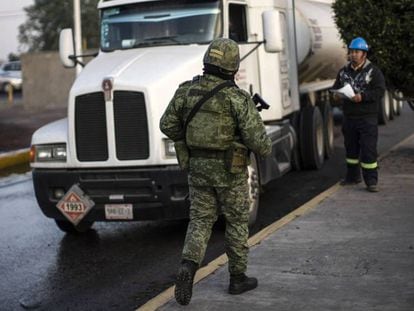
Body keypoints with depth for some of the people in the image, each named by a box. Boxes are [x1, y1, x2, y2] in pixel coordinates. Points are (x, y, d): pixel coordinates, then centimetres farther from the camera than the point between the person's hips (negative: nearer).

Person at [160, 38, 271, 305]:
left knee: (200, 221, 10)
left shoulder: (187, 90, -1)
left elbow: (168, 125, 3)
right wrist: (265, 149, 4)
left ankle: (188, 268, -13)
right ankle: (238, 278, 21)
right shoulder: (237, 98, -16)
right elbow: (255, 136, -19)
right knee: (237, 222, 12)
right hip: (230, 170, -4)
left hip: (198, 166, 4)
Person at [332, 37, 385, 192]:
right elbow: (336, 87, 19)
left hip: (367, 117, -5)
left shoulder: (373, 71, -4)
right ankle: (353, 176, 28)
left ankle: (371, 181, -4)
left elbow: (380, 91, -12)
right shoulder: (344, 71, 12)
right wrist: (336, 94, -5)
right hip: (349, 117, 5)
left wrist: (363, 96, -25)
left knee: (368, 149, -8)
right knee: (351, 148, 14)